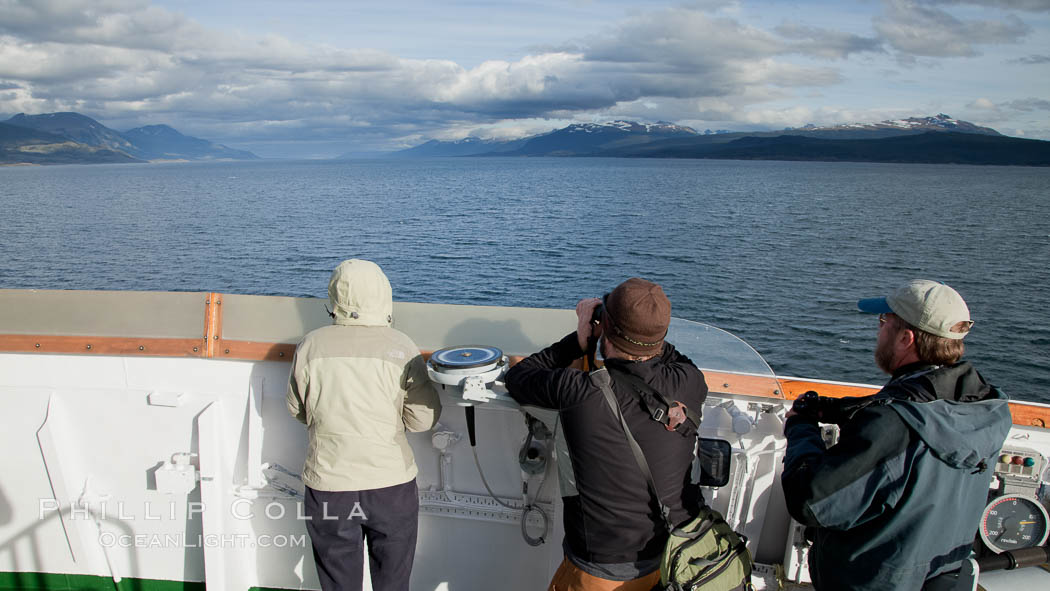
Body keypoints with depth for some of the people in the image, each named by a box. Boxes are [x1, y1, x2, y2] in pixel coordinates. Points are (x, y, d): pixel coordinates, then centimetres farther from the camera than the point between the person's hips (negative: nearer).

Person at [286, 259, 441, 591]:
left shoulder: (311, 346, -7)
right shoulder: (401, 349, -11)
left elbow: (297, 410, 5)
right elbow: (423, 420, -9)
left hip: (328, 487, 1)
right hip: (392, 483, 0)